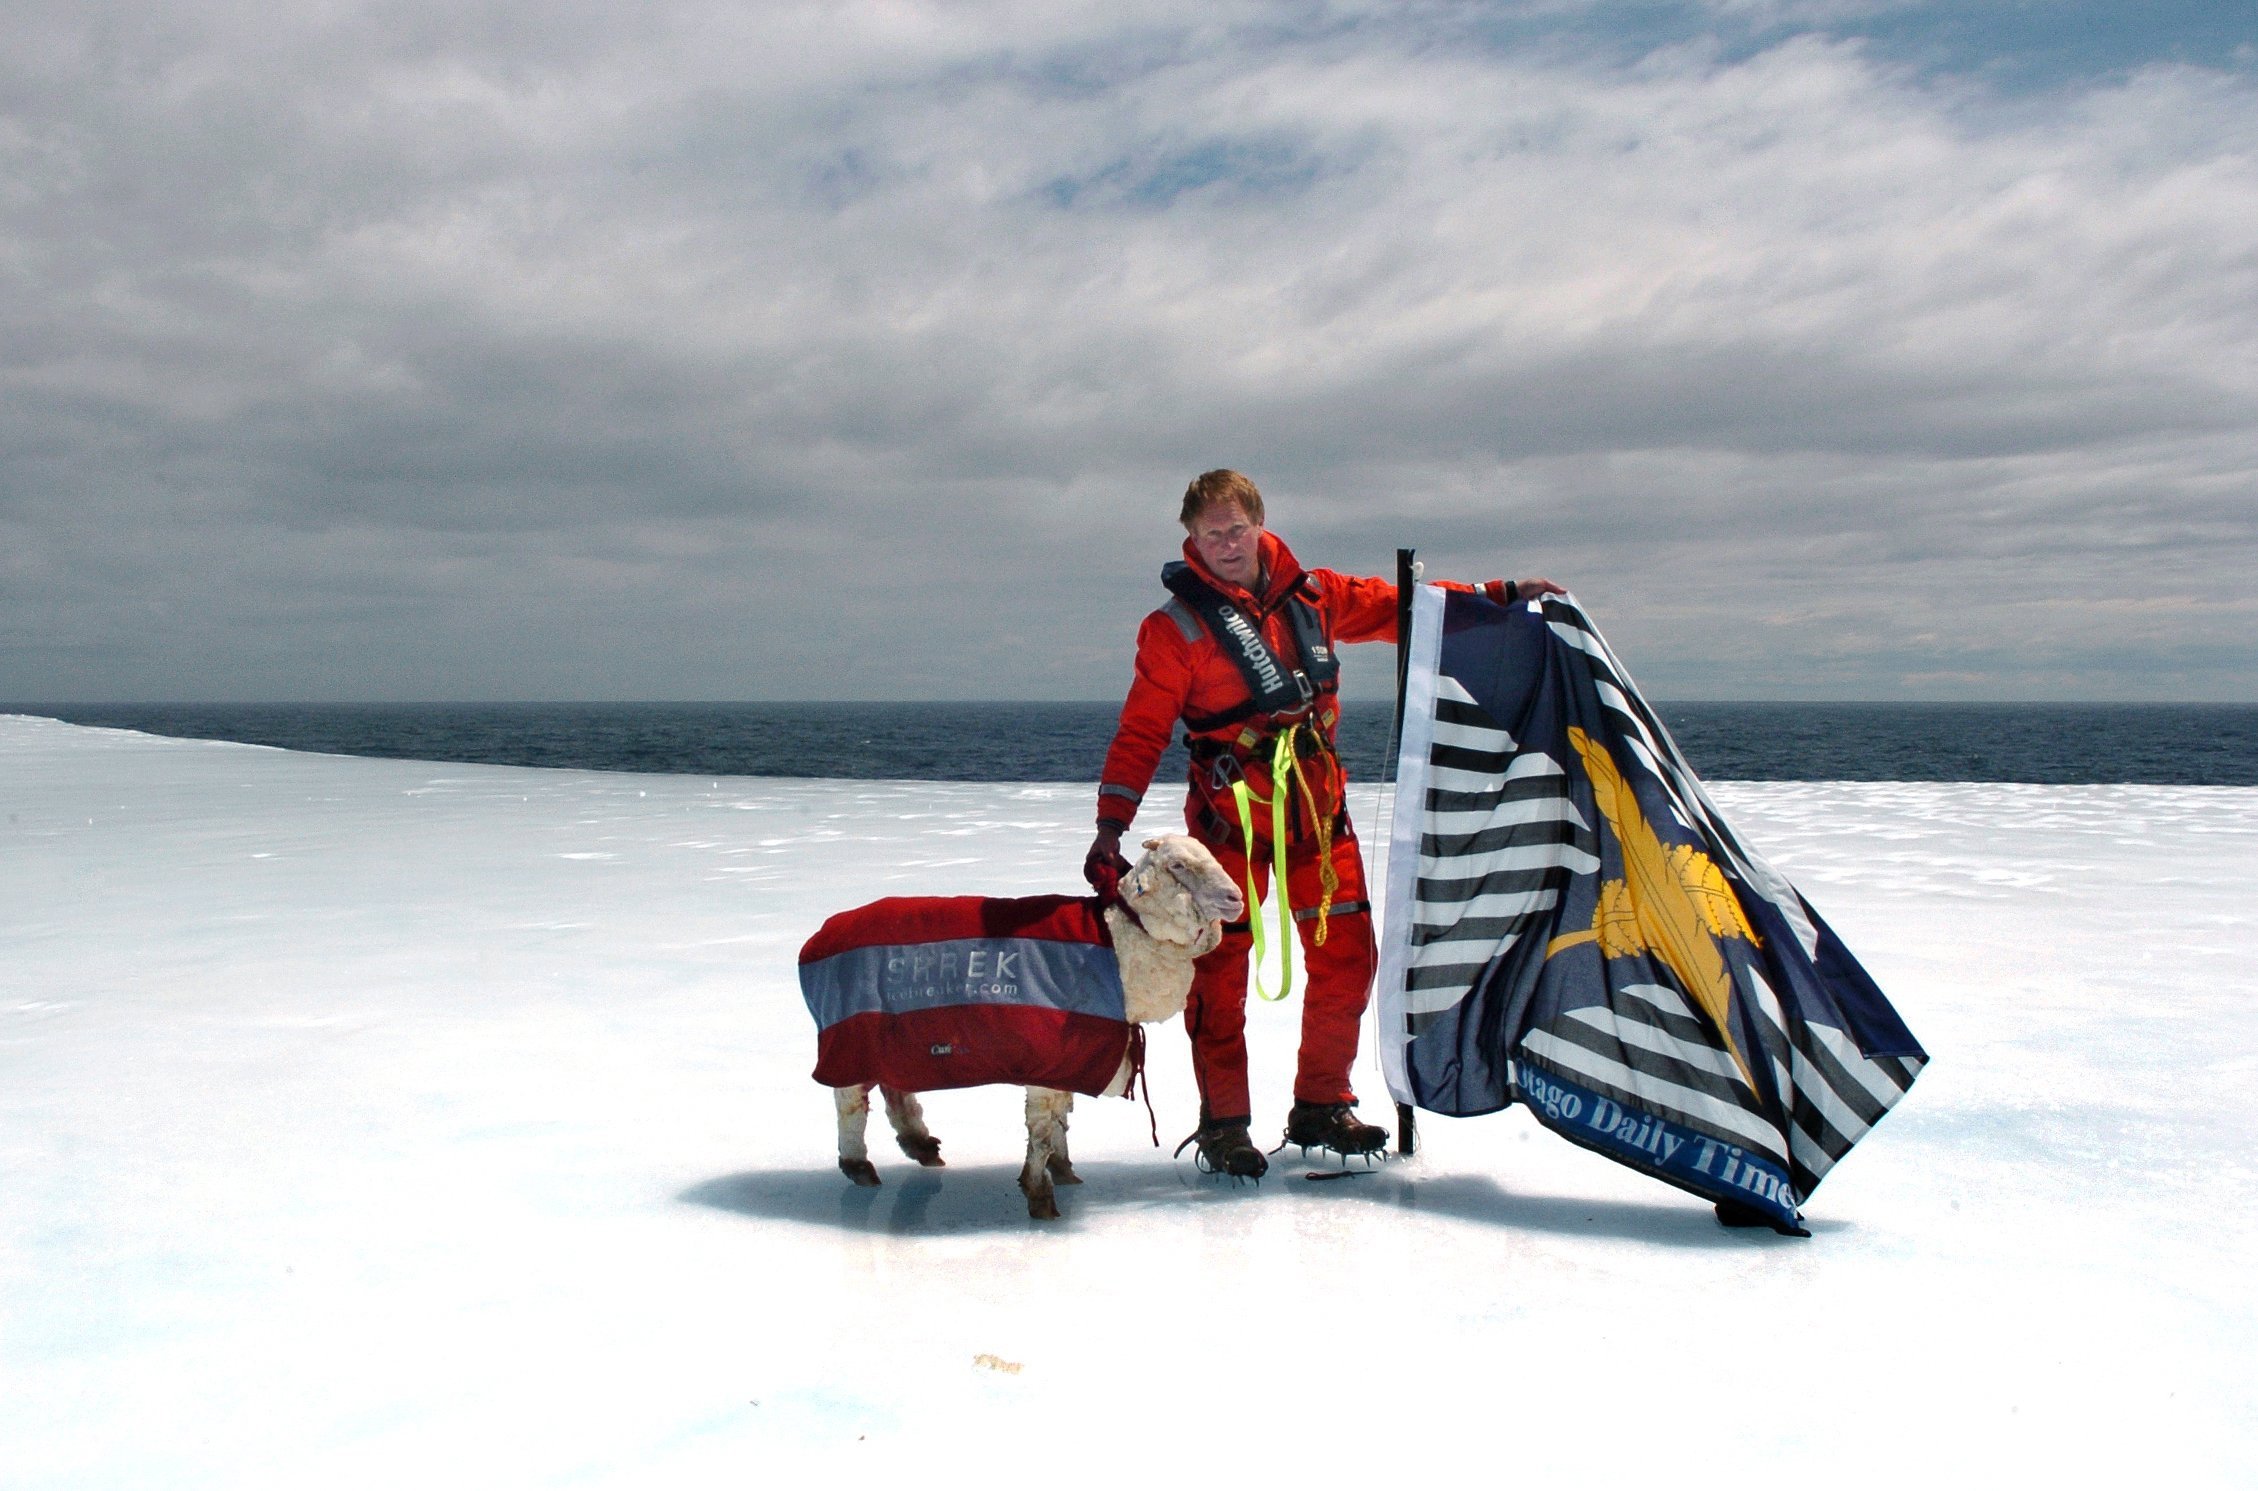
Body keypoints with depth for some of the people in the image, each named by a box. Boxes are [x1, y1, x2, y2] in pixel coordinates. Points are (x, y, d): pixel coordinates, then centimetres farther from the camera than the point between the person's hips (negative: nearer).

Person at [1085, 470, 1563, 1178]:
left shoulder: (1311, 595, 8)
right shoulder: (1178, 625, -4)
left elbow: (1396, 607, 17)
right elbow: (1141, 731, -7)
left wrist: (1502, 595, 13)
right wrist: (1110, 825, -13)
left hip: (1318, 808, 5)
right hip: (1231, 816, -4)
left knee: (1346, 958, 7)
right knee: (1220, 968, -1)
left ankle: (1321, 1106, 24)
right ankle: (1223, 1122, 15)